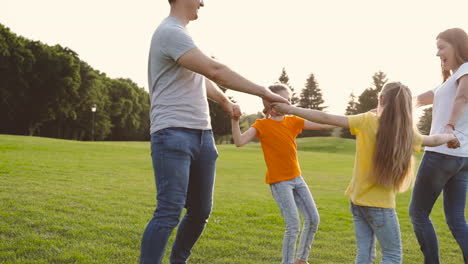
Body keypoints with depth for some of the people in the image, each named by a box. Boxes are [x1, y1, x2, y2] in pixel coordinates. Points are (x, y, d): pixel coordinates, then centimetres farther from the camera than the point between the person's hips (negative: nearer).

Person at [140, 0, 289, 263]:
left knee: (201, 211, 10)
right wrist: (263, 92, -17)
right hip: (173, 134, -9)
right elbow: (214, 70, -20)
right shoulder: (171, 32, -11)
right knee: (170, 212, -14)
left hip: (202, 134, 9)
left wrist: (226, 102, 49)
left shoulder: (182, 34, 20)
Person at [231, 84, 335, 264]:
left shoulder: (293, 121, 5)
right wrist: (235, 120, -34)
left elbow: (322, 125, 3)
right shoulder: (262, 125, -8)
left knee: (313, 219, 7)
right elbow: (239, 142, -20)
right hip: (279, 182, -6)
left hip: (297, 178, 6)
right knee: (294, 225, -13)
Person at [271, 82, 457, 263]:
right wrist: (451, 136, 35)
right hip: (380, 204, -2)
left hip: (357, 199, 3)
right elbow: (433, 140, 14)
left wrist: (290, 109, -12)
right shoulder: (406, 132, -7)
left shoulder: (367, 121, -11)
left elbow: (326, 118, -16)